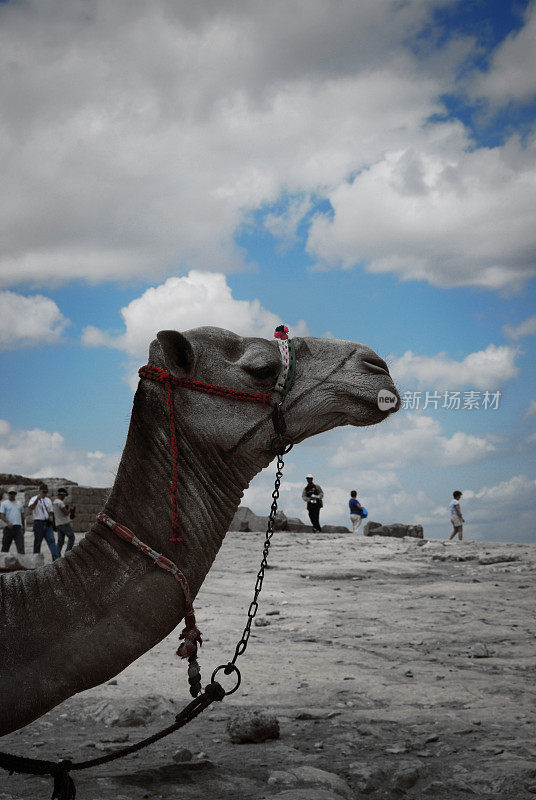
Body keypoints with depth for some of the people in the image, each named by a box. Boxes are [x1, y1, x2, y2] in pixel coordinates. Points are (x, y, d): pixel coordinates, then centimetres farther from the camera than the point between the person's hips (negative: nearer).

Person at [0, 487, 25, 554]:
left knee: (21, 546, -11)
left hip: (18, 527, 2)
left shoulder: (19, 503, 17)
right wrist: (8, 522, -22)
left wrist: (23, 526, 22)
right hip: (9, 528, -2)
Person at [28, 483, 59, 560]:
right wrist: (37, 500, -32)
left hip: (47, 523, 4)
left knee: (51, 540, -10)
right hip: (38, 523, -4)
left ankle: (56, 557, -21)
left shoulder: (48, 500, 19)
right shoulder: (34, 499, -1)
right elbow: (30, 508, -20)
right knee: (37, 542, 1)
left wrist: (51, 517, 4)